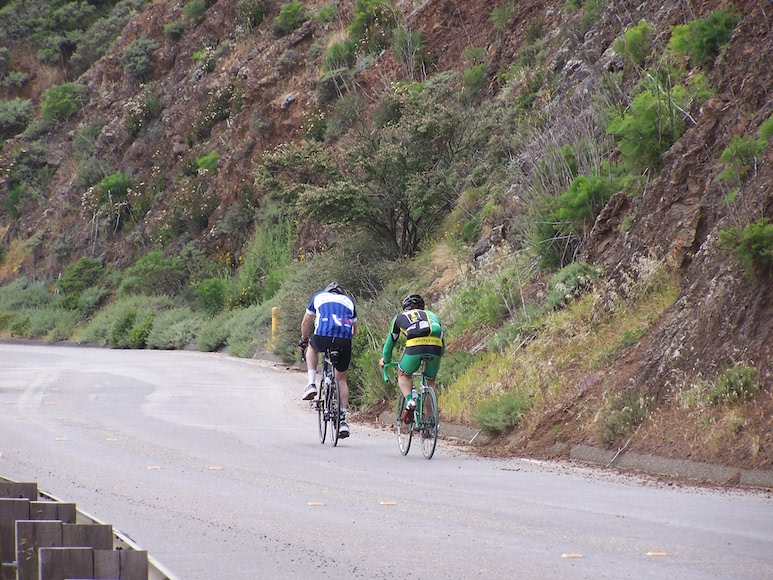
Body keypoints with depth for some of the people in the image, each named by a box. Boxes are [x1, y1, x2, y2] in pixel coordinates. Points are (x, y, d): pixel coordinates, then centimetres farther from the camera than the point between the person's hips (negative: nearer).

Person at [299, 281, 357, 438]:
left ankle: (312, 385, 19)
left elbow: (306, 322, 29)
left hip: (323, 338, -1)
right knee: (341, 379, 18)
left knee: (312, 347, 36)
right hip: (344, 342, 1)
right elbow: (354, 329, 32)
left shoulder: (319, 296, 26)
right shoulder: (349, 301, 29)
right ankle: (343, 420, 10)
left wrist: (303, 340, 44)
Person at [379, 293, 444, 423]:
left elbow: (390, 342, 38)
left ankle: (409, 400, -5)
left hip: (415, 346, -2)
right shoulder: (432, 315, 36)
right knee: (431, 381, 24)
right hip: (436, 348, 2)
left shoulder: (400, 317, 30)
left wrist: (386, 360, 55)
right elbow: (443, 344, 40)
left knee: (403, 375, 23)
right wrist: (437, 356, 57)